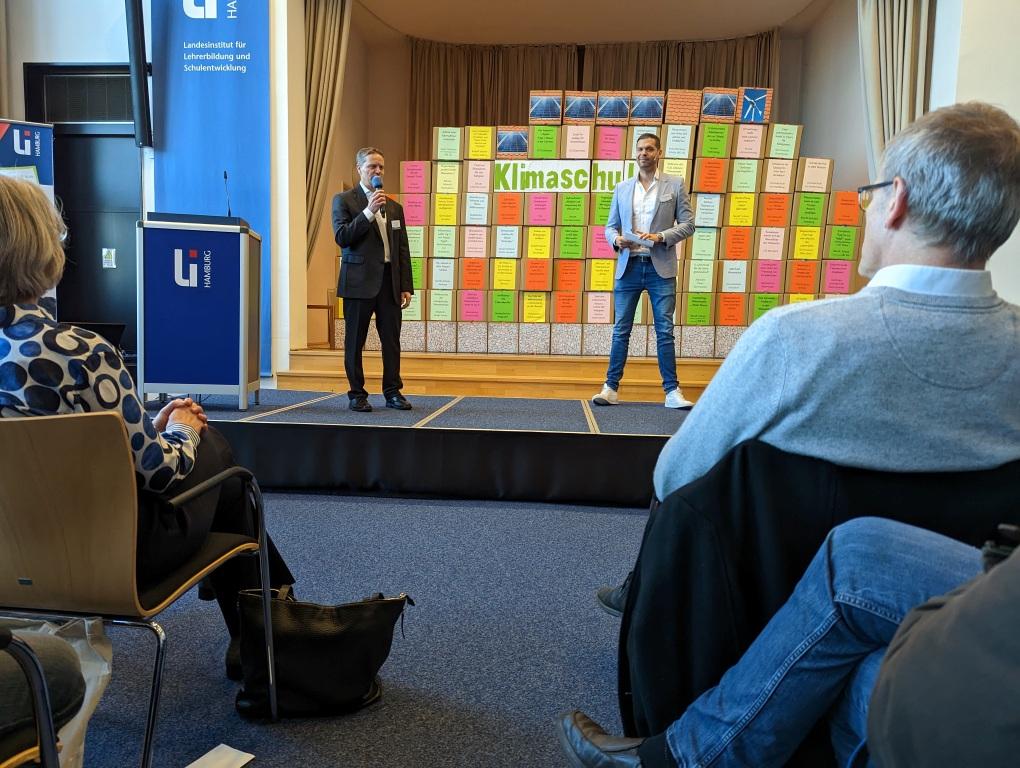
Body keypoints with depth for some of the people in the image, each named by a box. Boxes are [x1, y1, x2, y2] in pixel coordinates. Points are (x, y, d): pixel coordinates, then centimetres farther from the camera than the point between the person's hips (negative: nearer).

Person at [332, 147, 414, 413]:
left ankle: (393, 391, 14)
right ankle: (357, 394, 10)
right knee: (355, 341, 2)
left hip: (390, 282, 4)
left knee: (392, 340, 4)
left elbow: (403, 250, 13)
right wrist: (369, 211, -15)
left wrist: (406, 286, 6)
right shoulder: (344, 200, 4)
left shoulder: (394, 207, 16)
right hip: (359, 281, -4)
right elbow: (342, 238, -9)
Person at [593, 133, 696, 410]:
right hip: (628, 267, 2)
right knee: (621, 330, 3)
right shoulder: (622, 188, 14)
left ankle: (672, 391, 4)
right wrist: (616, 239, -6)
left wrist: (661, 237, -12)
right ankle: (611, 388, 7)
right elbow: (610, 226, 16)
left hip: (660, 268, -2)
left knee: (665, 331, -1)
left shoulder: (675, 185, 7)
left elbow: (688, 224, 4)